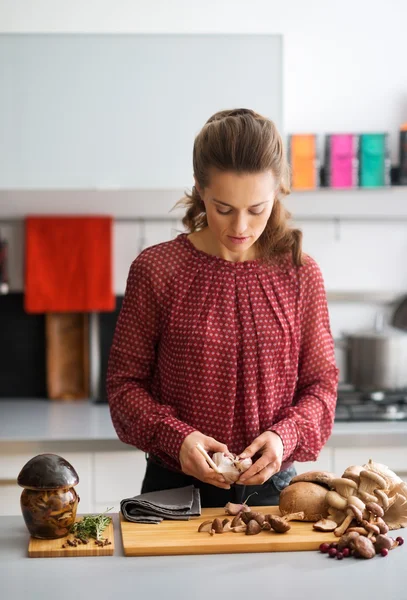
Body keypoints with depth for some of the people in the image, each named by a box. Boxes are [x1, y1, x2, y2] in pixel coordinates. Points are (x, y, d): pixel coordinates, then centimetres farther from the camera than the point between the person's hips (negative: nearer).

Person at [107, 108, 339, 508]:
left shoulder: (300, 273, -1)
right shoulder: (157, 269, -6)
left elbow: (320, 384, 5)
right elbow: (124, 382, -1)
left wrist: (284, 436, -14)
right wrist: (176, 437, -17)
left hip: (271, 488, 1)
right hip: (176, 486, -1)